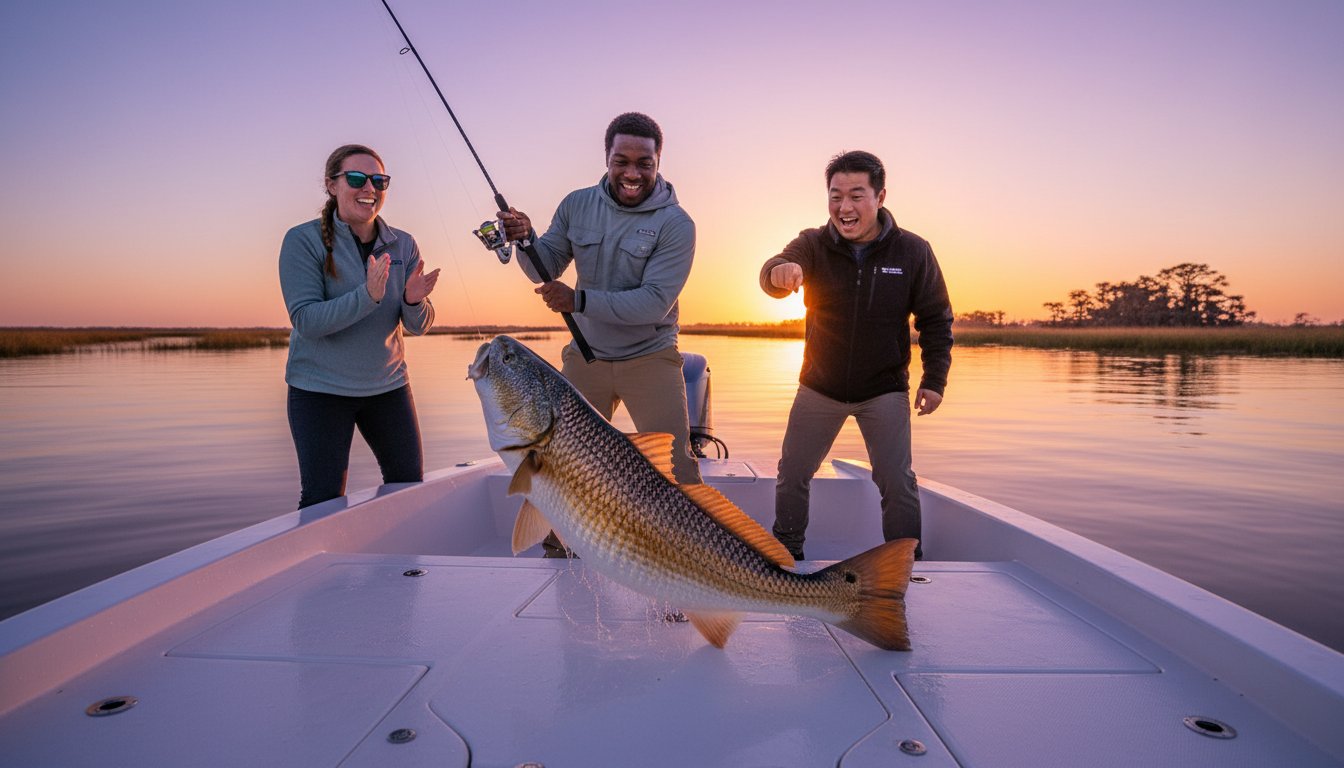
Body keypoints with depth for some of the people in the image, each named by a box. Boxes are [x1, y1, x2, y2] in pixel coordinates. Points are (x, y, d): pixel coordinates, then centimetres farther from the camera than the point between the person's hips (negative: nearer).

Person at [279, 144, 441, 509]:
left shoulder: (403, 245, 0)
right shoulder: (303, 241, -10)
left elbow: (418, 327, -1)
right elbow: (306, 320, -19)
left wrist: (414, 301, -24)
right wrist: (367, 296, -33)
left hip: (388, 386, 4)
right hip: (320, 390, -4)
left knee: (411, 488, 11)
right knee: (323, 503, 1)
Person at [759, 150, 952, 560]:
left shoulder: (912, 250, -8)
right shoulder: (812, 244, -9)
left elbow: (936, 319, -1)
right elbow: (773, 277, -31)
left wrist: (934, 379, -7)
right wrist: (780, 271, -55)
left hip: (884, 390, -1)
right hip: (820, 386, 2)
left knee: (897, 482, -3)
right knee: (791, 474, 7)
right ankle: (786, 553, 27)